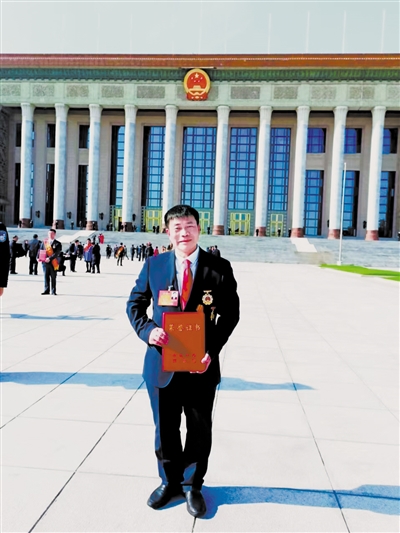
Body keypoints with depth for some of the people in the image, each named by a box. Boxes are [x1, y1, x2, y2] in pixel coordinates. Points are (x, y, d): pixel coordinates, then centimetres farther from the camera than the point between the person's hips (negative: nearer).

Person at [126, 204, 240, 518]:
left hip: (201, 365, -1)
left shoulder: (219, 268, -6)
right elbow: (135, 304, 6)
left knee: (199, 430, 16)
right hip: (162, 362, 1)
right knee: (165, 428, 18)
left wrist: (212, 350, -15)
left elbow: (230, 313, -3)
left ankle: (193, 485, 40)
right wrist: (147, 330, -14)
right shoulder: (154, 265, -1)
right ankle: (169, 481, 42)